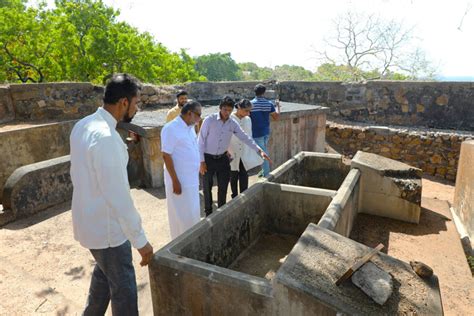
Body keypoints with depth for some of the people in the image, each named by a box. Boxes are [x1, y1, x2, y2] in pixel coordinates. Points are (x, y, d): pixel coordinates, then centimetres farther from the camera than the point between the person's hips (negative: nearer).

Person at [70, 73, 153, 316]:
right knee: (124, 289, 10)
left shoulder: (83, 125, 1)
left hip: (90, 220, 9)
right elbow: (118, 196, -28)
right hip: (106, 227, -9)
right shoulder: (106, 136, -29)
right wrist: (140, 240, -20)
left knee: (103, 273, 29)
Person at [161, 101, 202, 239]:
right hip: (180, 181, -8)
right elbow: (166, 156, -18)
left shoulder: (190, 127, 9)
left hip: (192, 180, 8)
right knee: (182, 216, 4)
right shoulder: (171, 128, -17)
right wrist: (175, 181, -19)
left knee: (193, 214, 17)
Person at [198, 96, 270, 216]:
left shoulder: (233, 124, -2)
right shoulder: (209, 120, -14)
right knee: (207, 187, 8)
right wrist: (201, 161, -13)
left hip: (222, 158, 4)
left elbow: (245, 138, 0)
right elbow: (201, 141, -12)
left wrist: (259, 150, -11)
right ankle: (208, 213, 27)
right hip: (208, 158, -3)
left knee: (223, 187, 10)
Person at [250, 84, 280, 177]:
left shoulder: (250, 104, -12)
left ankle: (266, 173, 7)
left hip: (257, 133, -4)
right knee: (264, 151, 20)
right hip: (266, 132, 4)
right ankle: (265, 170, 28)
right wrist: (278, 106, 18)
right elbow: (276, 117, 4)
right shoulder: (269, 103, -3)